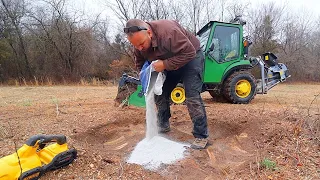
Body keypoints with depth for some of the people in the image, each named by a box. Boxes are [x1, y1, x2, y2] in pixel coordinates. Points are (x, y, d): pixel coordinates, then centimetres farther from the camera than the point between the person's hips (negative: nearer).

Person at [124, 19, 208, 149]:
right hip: (168, 64, 7)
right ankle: (163, 126, 24)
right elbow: (140, 64, 4)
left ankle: (201, 136, -10)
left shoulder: (168, 32, -36)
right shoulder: (139, 41, -12)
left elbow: (189, 52, -35)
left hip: (190, 57, -7)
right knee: (160, 93, 5)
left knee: (192, 95, -19)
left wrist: (165, 64, -35)